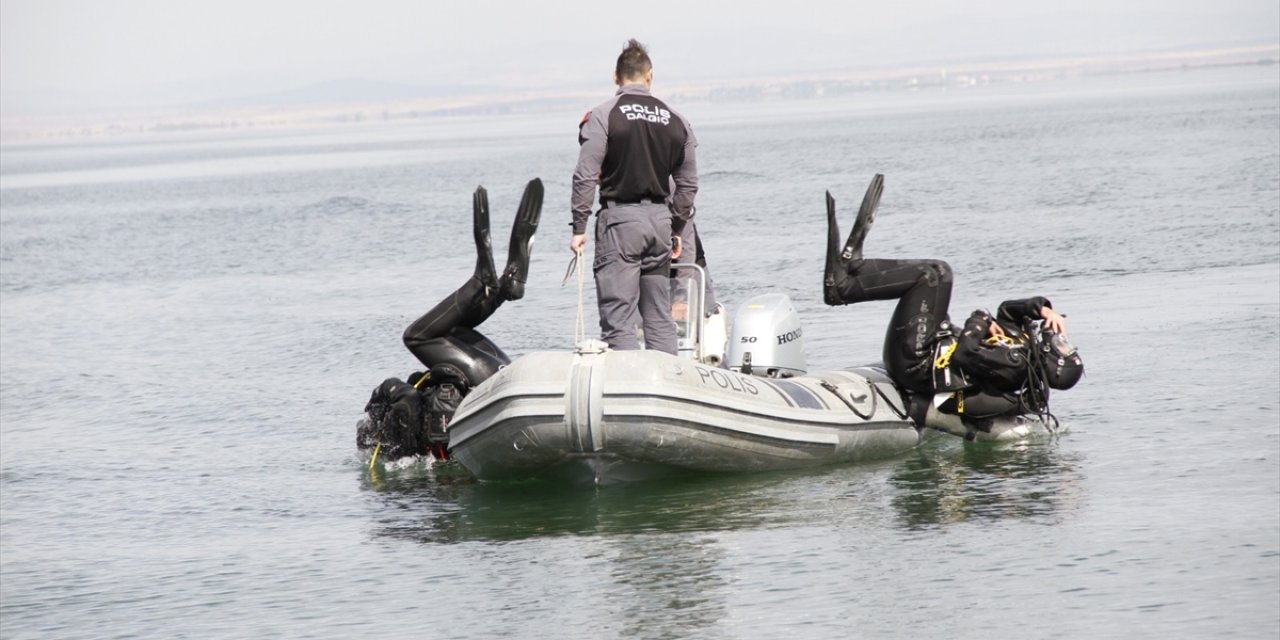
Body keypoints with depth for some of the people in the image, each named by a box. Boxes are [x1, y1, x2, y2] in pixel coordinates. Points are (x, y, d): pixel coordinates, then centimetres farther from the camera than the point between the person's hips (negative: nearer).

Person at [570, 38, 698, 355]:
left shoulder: (603, 115, -4)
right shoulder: (675, 120, 10)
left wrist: (579, 227, -5)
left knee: (618, 317, -6)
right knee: (660, 317, 12)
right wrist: (676, 230, 23)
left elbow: (586, 175, -10)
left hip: (620, 216, -5)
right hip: (659, 218, 5)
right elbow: (688, 183, 14)